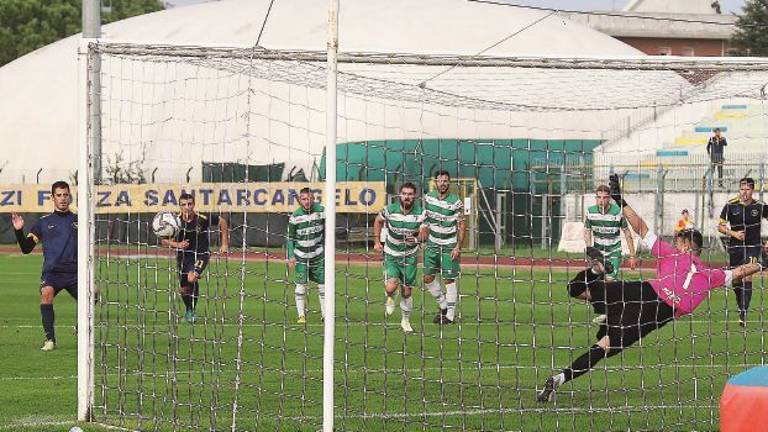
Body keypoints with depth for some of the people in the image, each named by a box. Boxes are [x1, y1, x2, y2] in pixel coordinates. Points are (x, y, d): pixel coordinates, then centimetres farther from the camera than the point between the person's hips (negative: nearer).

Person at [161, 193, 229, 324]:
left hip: (201, 254, -3)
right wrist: (176, 244, -25)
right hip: (183, 255, 3)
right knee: (183, 289, 6)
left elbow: (222, 221, -1)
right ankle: (188, 310, 38)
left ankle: (192, 311, -6)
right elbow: (164, 241, -5)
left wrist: (225, 244, 0)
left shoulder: (203, 219, -18)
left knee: (192, 278, -28)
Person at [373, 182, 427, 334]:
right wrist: (376, 241, 7)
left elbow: (423, 233, -5)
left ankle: (405, 321, 29)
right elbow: (378, 221, 9)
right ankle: (390, 299, 18)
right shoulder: (390, 210, -11)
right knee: (391, 287, -20)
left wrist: (416, 239, -28)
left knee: (406, 292, 7)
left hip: (409, 256, 1)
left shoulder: (420, 213, -11)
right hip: (391, 255, -1)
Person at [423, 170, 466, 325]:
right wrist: (425, 232, 12)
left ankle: (450, 315, 3)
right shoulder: (428, 198, 1)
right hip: (432, 243, 5)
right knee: (428, 277, 5)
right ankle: (443, 305, 24)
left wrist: (458, 247, -13)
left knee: (449, 280, -4)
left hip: (449, 245, -5)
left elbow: (462, 225, -8)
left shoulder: (456, 202, -12)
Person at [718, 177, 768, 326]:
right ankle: (741, 309, 31)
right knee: (736, 282, 8)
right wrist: (734, 233, -16)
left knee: (747, 277, -17)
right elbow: (720, 226, 1)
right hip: (735, 247, 2)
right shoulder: (731, 206, -4)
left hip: (753, 247, -2)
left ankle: (743, 315, -18)